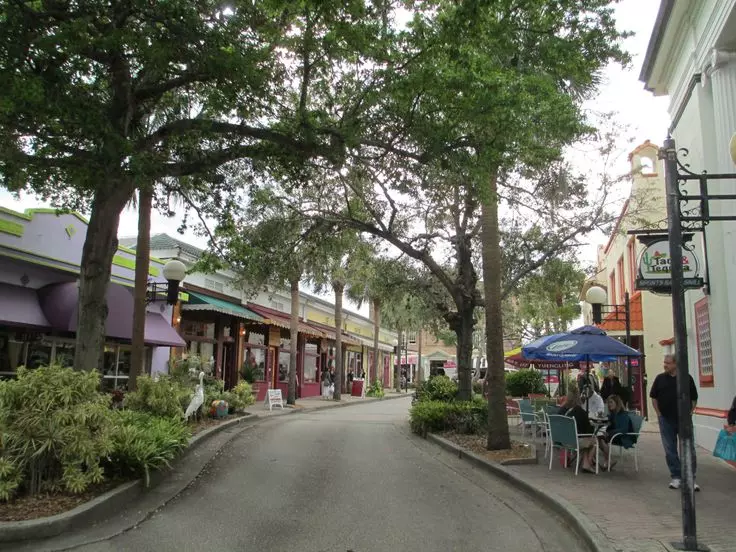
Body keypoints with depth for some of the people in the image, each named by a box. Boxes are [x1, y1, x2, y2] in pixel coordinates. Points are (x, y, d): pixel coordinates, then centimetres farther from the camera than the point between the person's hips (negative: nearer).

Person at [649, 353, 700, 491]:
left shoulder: (687, 378, -1)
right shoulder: (660, 378, 3)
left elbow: (694, 398, 6)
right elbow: (654, 397, 8)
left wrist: (690, 413, -1)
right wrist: (659, 413, 2)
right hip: (666, 420, 2)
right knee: (670, 450, 6)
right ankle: (676, 477, 16)